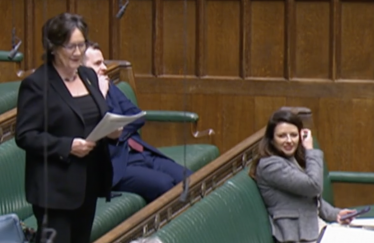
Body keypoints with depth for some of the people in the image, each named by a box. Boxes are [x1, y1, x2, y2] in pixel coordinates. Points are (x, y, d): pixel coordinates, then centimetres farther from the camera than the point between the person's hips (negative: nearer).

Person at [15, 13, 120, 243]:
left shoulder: (89, 75, 12)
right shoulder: (36, 84, -11)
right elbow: (25, 136, -15)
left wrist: (112, 130, -2)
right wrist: (67, 147, -23)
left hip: (89, 181, 7)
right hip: (55, 187, -7)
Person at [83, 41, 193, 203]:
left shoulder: (108, 87, 19)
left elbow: (138, 117, 14)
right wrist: (101, 94, -11)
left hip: (140, 153, 8)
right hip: (115, 166, -8)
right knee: (165, 185, -29)